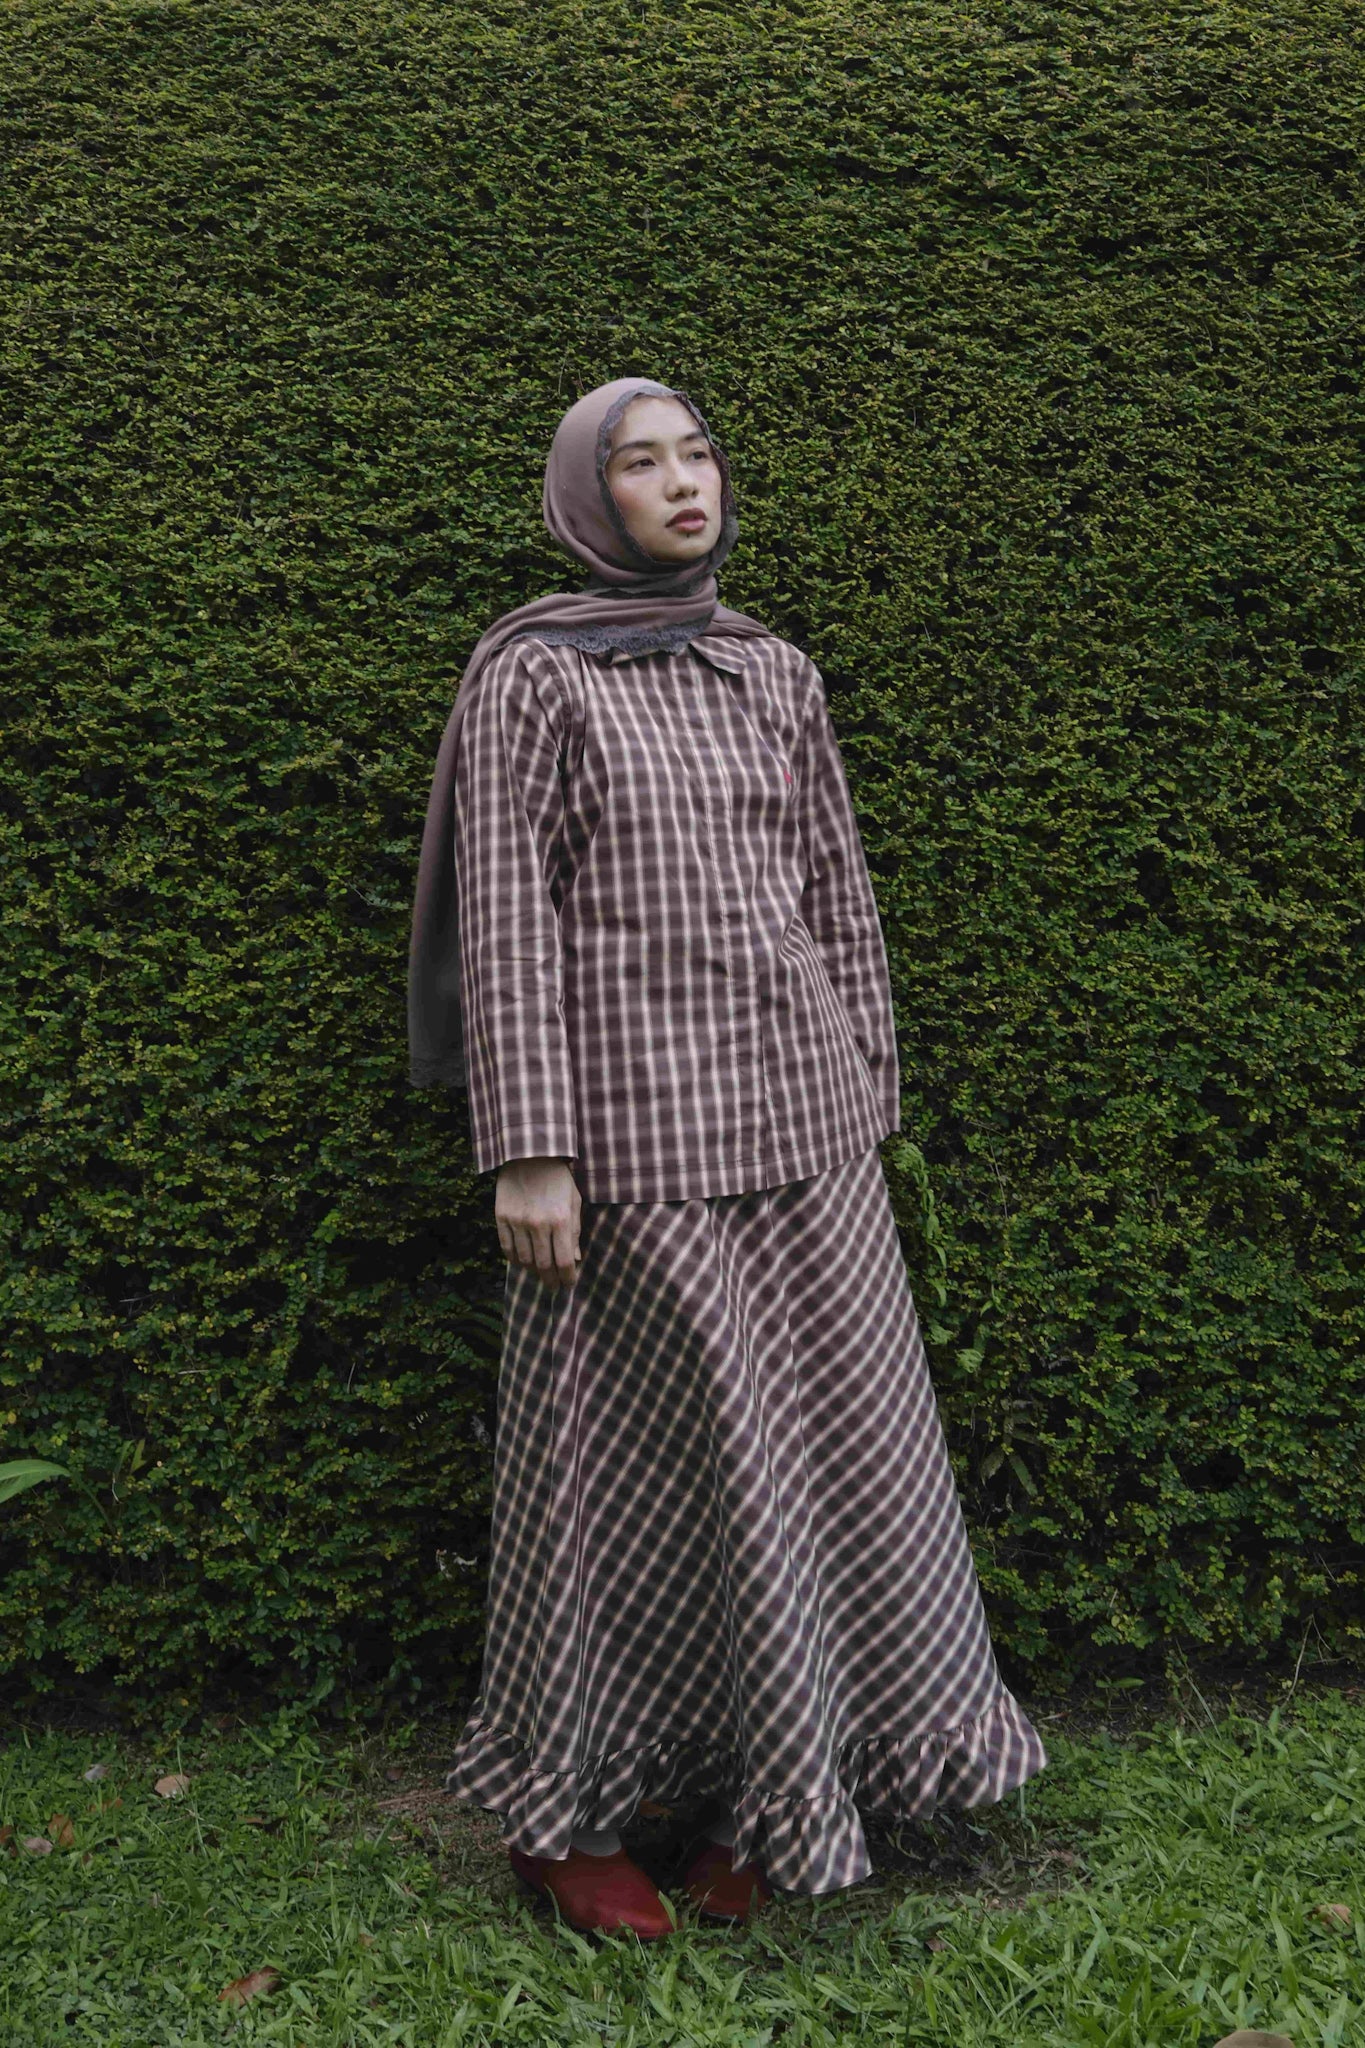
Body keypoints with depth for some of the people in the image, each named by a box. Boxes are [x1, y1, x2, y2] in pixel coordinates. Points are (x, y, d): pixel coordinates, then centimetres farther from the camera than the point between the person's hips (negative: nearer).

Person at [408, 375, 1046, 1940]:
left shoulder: (773, 674, 13)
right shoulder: (526, 674, -3)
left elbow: (833, 893, 14)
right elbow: (504, 918, -9)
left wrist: (864, 1112, 12)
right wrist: (526, 1153, -15)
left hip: (787, 1106, 6)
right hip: (634, 1110, -6)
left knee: (818, 1442, 9)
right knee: (618, 1461, 2)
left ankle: (743, 1783, 28)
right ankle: (555, 1810, 22)